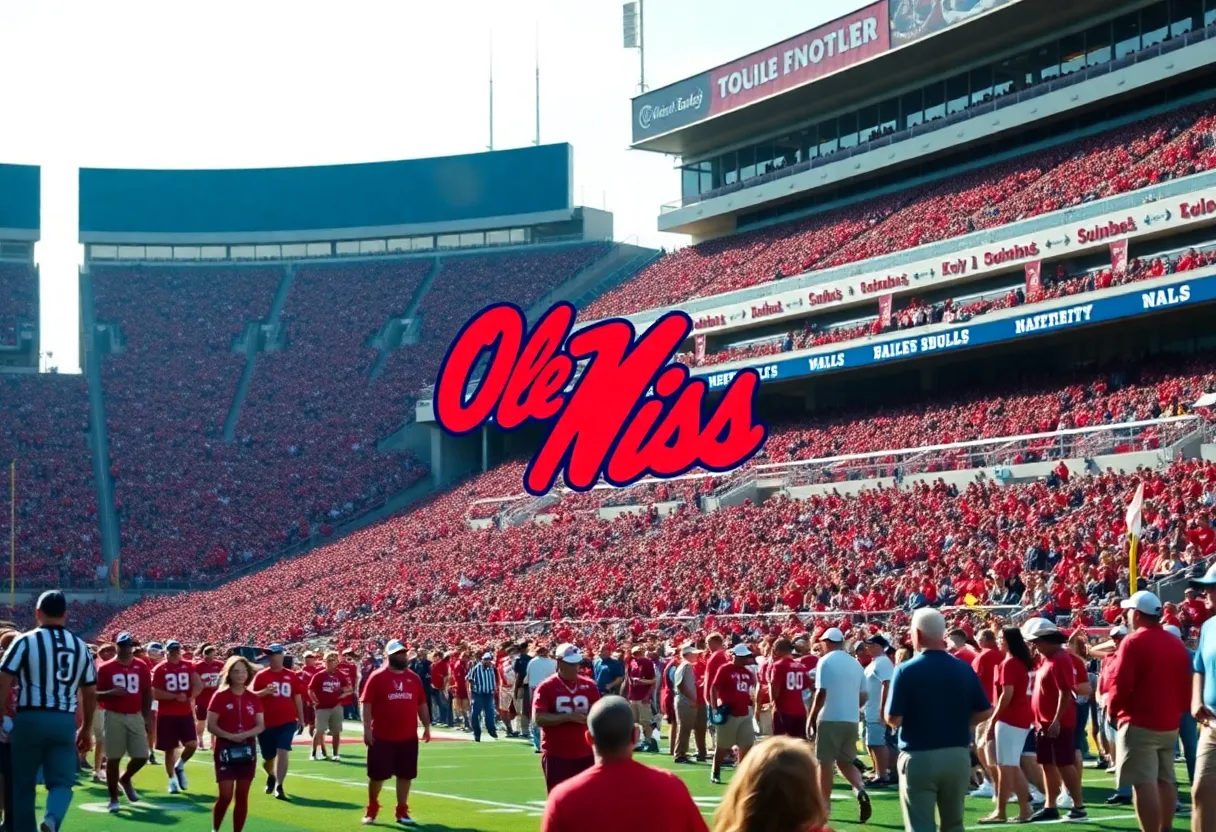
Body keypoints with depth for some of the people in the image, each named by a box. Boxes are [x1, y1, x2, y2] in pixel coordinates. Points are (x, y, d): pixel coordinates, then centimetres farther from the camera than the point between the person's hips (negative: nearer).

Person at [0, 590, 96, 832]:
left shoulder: (25, 642, -2)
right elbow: (90, 693, 15)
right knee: (61, 781, 4)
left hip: (29, 719, -2)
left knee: (23, 784, 10)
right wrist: (86, 729, 25)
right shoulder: (81, 646, 11)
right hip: (65, 722, 2)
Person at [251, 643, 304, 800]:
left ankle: (279, 786, -9)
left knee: (283, 752, -16)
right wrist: (264, 692, -24)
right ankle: (271, 777, 44)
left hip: (287, 721, 0)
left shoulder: (292, 676, 4)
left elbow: (297, 697, 11)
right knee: (268, 757, 10)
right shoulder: (261, 675, -1)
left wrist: (301, 719, 12)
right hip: (267, 722, 0)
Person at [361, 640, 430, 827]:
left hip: (408, 737, 4)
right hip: (382, 737, -4)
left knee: (405, 775, 8)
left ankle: (402, 811, 19)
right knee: (377, 775, 4)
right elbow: (367, 704, -8)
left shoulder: (414, 677, 6)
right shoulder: (377, 677, -7)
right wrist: (367, 729, -13)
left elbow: (422, 704, 12)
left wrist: (426, 726, 7)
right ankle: (372, 809, 23)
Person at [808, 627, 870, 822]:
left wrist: (811, 718, -7)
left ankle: (825, 806, 8)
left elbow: (821, 693, -14)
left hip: (830, 718, -6)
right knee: (845, 761, 15)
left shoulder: (826, 661, -7)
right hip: (851, 720, 6)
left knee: (825, 762, 4)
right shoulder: (855, 663, 11)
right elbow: (863, 696, 13)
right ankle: (861, 790, -10)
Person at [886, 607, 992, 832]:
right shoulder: (964, 668, 1)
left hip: (919, 757, -4)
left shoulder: (906, 670, -11)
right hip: (958, 755, 4)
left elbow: (893, 719, -11)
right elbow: (984, 712, 4)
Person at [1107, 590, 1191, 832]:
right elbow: (1187, 685, 12)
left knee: (1144, 783, -9)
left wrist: (1113, 709, 0)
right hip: (1169, 724, 8)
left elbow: (1121, 684, -15)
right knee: (1165, 781, 14)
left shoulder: (1134, 642, -11)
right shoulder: (1177, 643, 11)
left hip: (1139, 724, -8)